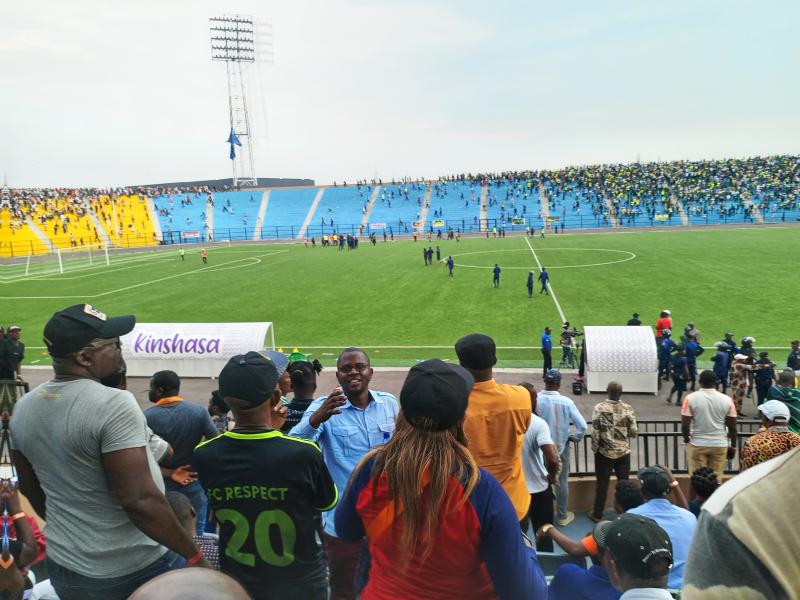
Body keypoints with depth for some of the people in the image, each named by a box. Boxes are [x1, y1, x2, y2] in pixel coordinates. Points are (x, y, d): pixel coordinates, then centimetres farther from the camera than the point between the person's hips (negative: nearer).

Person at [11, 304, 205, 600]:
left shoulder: (23, 408, -1)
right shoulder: (112, 404, -25)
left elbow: (31, 490, 11)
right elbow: (140, 500, -28)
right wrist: (193, 555, -18)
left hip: (63, 566, 7)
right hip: (135, 568, -7)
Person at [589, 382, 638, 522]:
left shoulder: (599, 408, -11)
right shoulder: (628, 408, -7)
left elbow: (595, 432, -12)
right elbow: (634, 432, -4)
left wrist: (595, 449, 2)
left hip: (605, 452, -1)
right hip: (623, 452, 1)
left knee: (602, 483, 8)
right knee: (623, 483, 12)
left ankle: (597, 514, 16)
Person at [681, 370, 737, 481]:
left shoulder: (691, 398, -9)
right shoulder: (727, 400, -3)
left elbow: (685, 425, -10)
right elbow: (732, 427, 1)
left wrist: (686, 439, 9)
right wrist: (733, 446, 13)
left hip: (697, 444, -2)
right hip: (719, 445, 2)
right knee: (716, 479, 11)